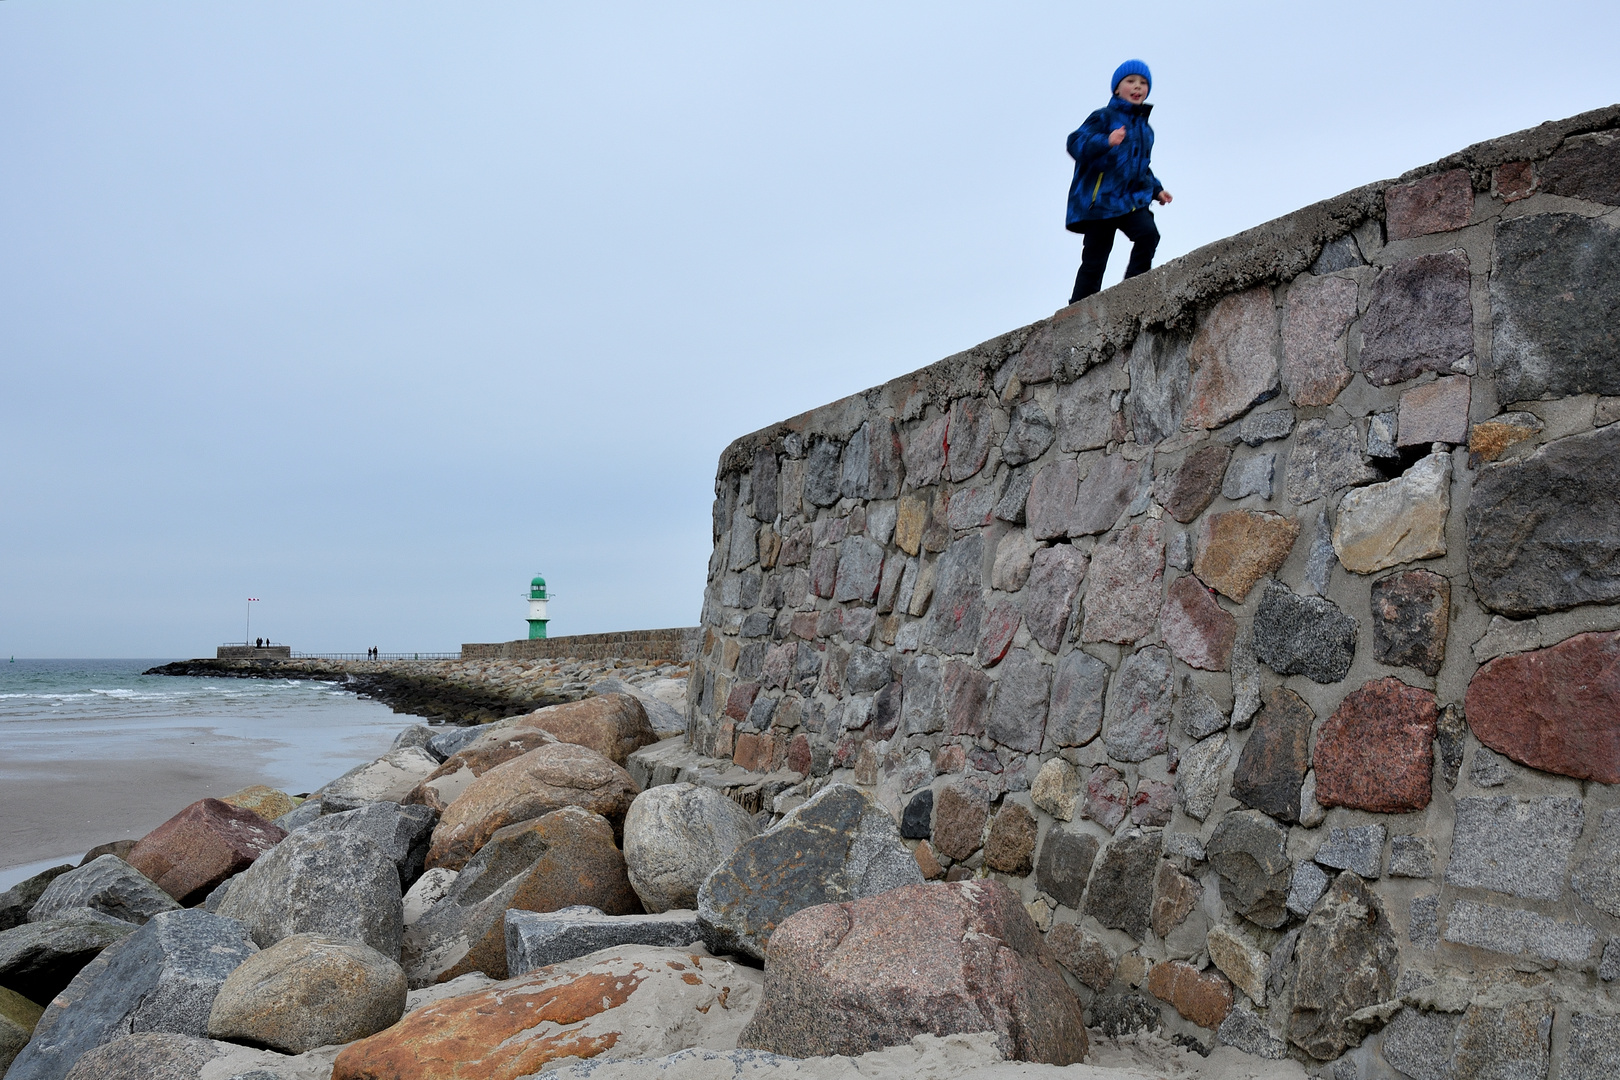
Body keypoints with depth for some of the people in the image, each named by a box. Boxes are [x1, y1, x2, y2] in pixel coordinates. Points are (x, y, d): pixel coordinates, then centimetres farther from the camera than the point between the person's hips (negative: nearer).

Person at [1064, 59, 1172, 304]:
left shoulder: (1145, 129, 21)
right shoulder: (1104, 117, -1)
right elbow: (1076, 143, -16)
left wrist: (1156, 190, 18)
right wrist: (1106, 142, -31)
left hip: (1132, 200, 6)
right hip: (1100, 199, -5)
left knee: (1148, 234, -22)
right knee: (1094, 261, -4)